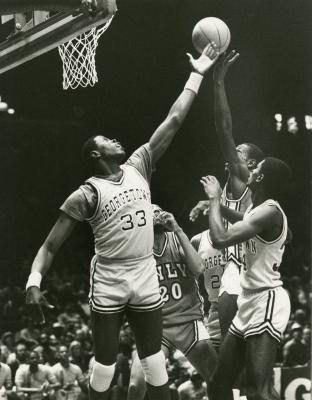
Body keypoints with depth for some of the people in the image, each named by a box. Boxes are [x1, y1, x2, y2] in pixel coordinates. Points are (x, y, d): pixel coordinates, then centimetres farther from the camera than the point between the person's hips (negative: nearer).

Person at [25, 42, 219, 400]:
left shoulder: (138, 167, 5)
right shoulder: (87, 194, -8)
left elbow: (173, 122, 4)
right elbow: (50, 245, -8)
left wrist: (197, 74, 3)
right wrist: (33, 281, -25)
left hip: (146, 281, 4)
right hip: (108, 285, -4)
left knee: (156, 369, 7)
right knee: (104, 370, 2)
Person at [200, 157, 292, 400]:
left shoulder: (270, 211, -18)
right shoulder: (255, 209, 13)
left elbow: (220, 239, -25)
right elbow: (241, 220, 40)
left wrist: (215, 199, -11)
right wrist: (216, 204, 24)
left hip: (266, 301, -11)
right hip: (249, 301, 11)